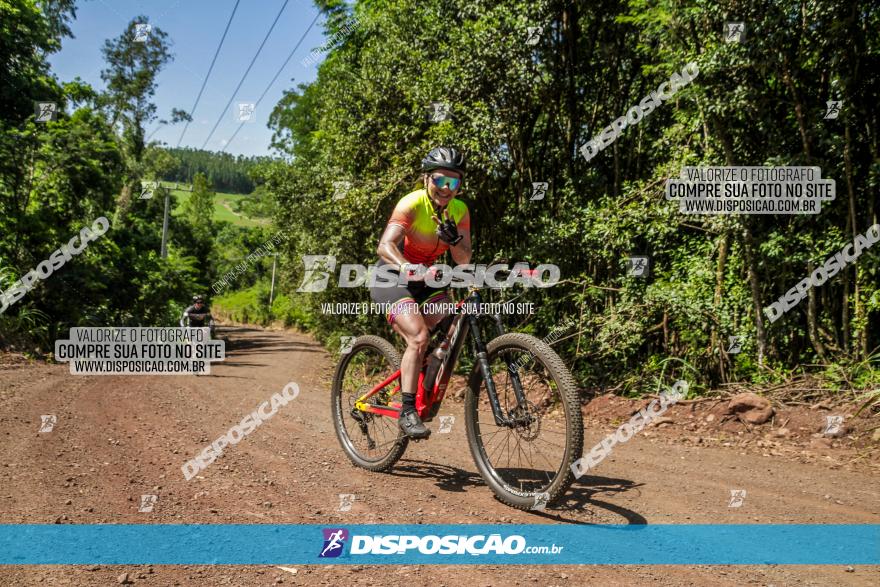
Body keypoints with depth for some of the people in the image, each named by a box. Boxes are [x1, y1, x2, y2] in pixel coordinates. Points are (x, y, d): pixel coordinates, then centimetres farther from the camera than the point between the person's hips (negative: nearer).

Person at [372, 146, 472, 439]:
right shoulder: (412, 204, -22)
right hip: (392, 278, -7)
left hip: (424, 279, 7)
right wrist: (407, 267, -57)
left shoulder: (459, 210, -5)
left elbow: (464, 260, -10)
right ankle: (407, 412, -18)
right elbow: (385, 245, -38)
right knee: (419, 337, -26)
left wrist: (454, 239, -31)